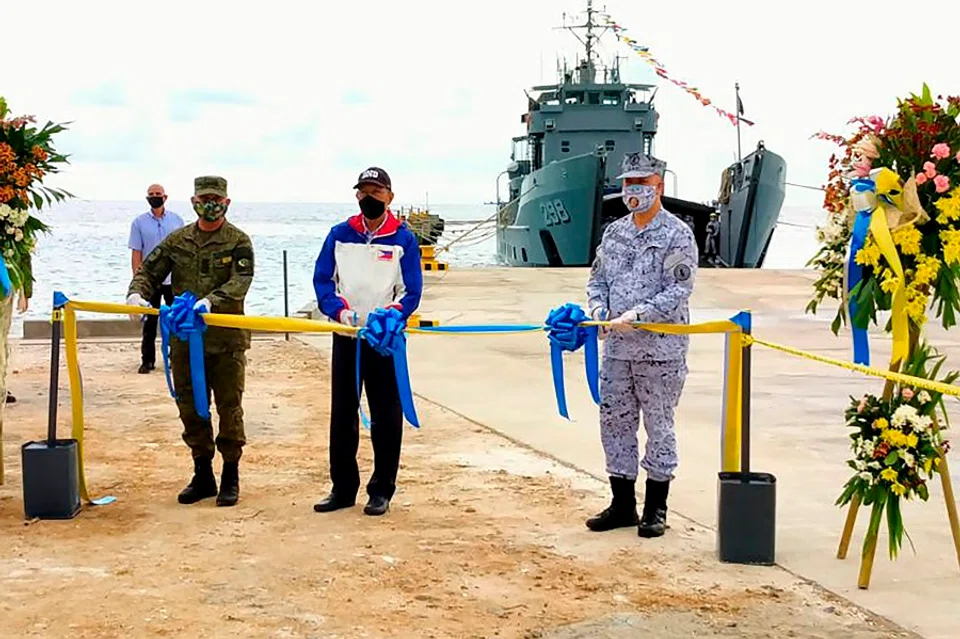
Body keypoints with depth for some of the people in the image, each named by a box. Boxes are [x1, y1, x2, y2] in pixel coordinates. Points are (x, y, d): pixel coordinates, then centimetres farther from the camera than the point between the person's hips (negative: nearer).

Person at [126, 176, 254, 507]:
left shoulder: (239, 242, -2)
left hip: (226, 340, -4)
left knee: (229, 408, 3)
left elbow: (240, 283, -17)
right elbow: (149, 270, 10)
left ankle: (230, 477, 15)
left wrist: (211, 301, -33)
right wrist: (137, 293, -12)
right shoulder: (177, 240, 10)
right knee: (191, 408, 10)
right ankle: (202, 476, 22)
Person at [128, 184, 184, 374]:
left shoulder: (177, 220, 6)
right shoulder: (139, 222, 2)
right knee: (149, 322, 3)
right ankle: (147, 360, 9)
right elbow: (136, 253, 1)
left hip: (175, 280, 1)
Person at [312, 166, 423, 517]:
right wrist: (340, 309, -16)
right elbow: (322, 279, 2)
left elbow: (412, 291, -4)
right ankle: (343, 488, 16)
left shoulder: (404, 239, -1)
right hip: (346, 337, 3)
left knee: (386, 417, 2)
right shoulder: (340, 235, 6)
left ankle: (382, 491, 11)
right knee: (342, 415, 7)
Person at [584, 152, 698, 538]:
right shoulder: (614, 233, 13)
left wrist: (636, 315, -21)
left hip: (661, 348, -6)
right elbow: (597, 278, 18)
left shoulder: (677, 235, -6)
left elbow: (679, 289, -13)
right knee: (614, 421, 9)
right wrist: (598, 308, -3)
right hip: (617, 347, 6)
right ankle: (622, 504, 21)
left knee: (659, 425, 3)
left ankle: (656, 509, 13)